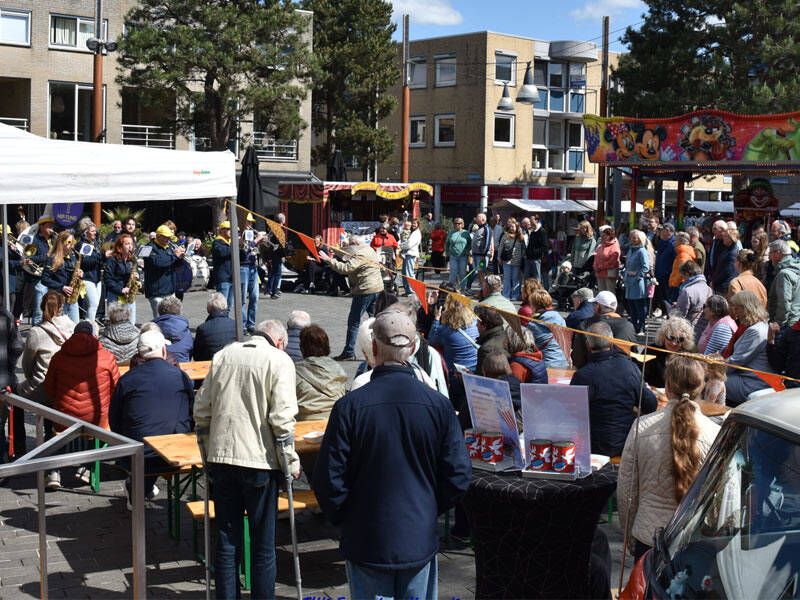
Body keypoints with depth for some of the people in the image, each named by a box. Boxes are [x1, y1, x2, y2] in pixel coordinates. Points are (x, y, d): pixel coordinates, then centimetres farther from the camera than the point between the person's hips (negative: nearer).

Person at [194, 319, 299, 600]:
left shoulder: (223, 355, 10)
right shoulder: (279, 360, -4)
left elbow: (201, 410, 10)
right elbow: (282, 418, -13)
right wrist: (291, 462, -4)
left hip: (221, 457, 4)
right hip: (259, 460, -4)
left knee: (227, 541, 11)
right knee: (263, 545, 6)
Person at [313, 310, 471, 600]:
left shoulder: (350, 405, -14)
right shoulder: (438, 404, -9)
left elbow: (329, 479, -10)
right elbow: (459, 477, -4)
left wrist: (342, 519, 8)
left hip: (366, 543, -1)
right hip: (420, 541, 2)